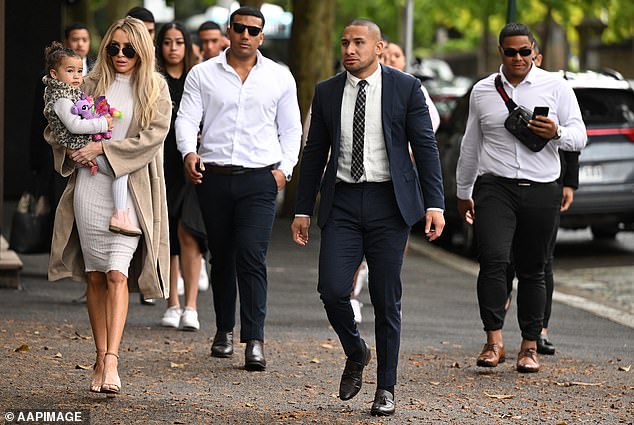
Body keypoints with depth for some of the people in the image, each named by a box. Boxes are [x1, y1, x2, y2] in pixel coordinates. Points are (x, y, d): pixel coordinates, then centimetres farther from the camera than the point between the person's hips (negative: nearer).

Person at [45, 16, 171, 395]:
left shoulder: (156, 89, 5)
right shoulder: (92, 84, 11)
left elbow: (153, 136, -7)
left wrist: (104, 148, -12)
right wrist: (74, 150, -3)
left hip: (131, 189, -3)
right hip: (89, 189, 3)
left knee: (117, 274, -14)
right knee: (95, 277, 4)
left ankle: (111, 362, -21)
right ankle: (101, 359, 11)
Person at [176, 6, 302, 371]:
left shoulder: (279, 77, 8)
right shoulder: (203, 74, 7)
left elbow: (290, 128, 13)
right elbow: (187, 118, 1)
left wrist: (284, 168, 0)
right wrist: (189, 152, -18)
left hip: (260, 178, -1)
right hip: (214, 176, 2)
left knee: (251, 256, -13)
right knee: (221, 257, 10)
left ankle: (255, 341, -15)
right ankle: (224, 330, 24)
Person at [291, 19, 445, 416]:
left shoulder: (406, 88, -2)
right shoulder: (327, 92, 7)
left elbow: (426, 147, -2)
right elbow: (314, 153, 12)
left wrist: (435, 204, -11)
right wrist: (303, 210, 10)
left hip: (388, 203, -2)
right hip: (342, 202, 2)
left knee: (386, 300, 2)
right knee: (333, 290, -10)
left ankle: (386, 388, 13)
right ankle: (356, 353, 19)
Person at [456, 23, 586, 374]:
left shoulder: (555, 87, 5)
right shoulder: (482, 91, 11)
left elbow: (579, 137, 4)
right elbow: (470, 145, 22)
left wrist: (557, 133, -18)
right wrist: (463, 192, 26)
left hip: (541, 190, 0)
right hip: (494, 188, 0)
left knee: (532, 270, 4)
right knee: (493, 261, -17)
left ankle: (529, 347, 11)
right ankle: (493, 342, -15)